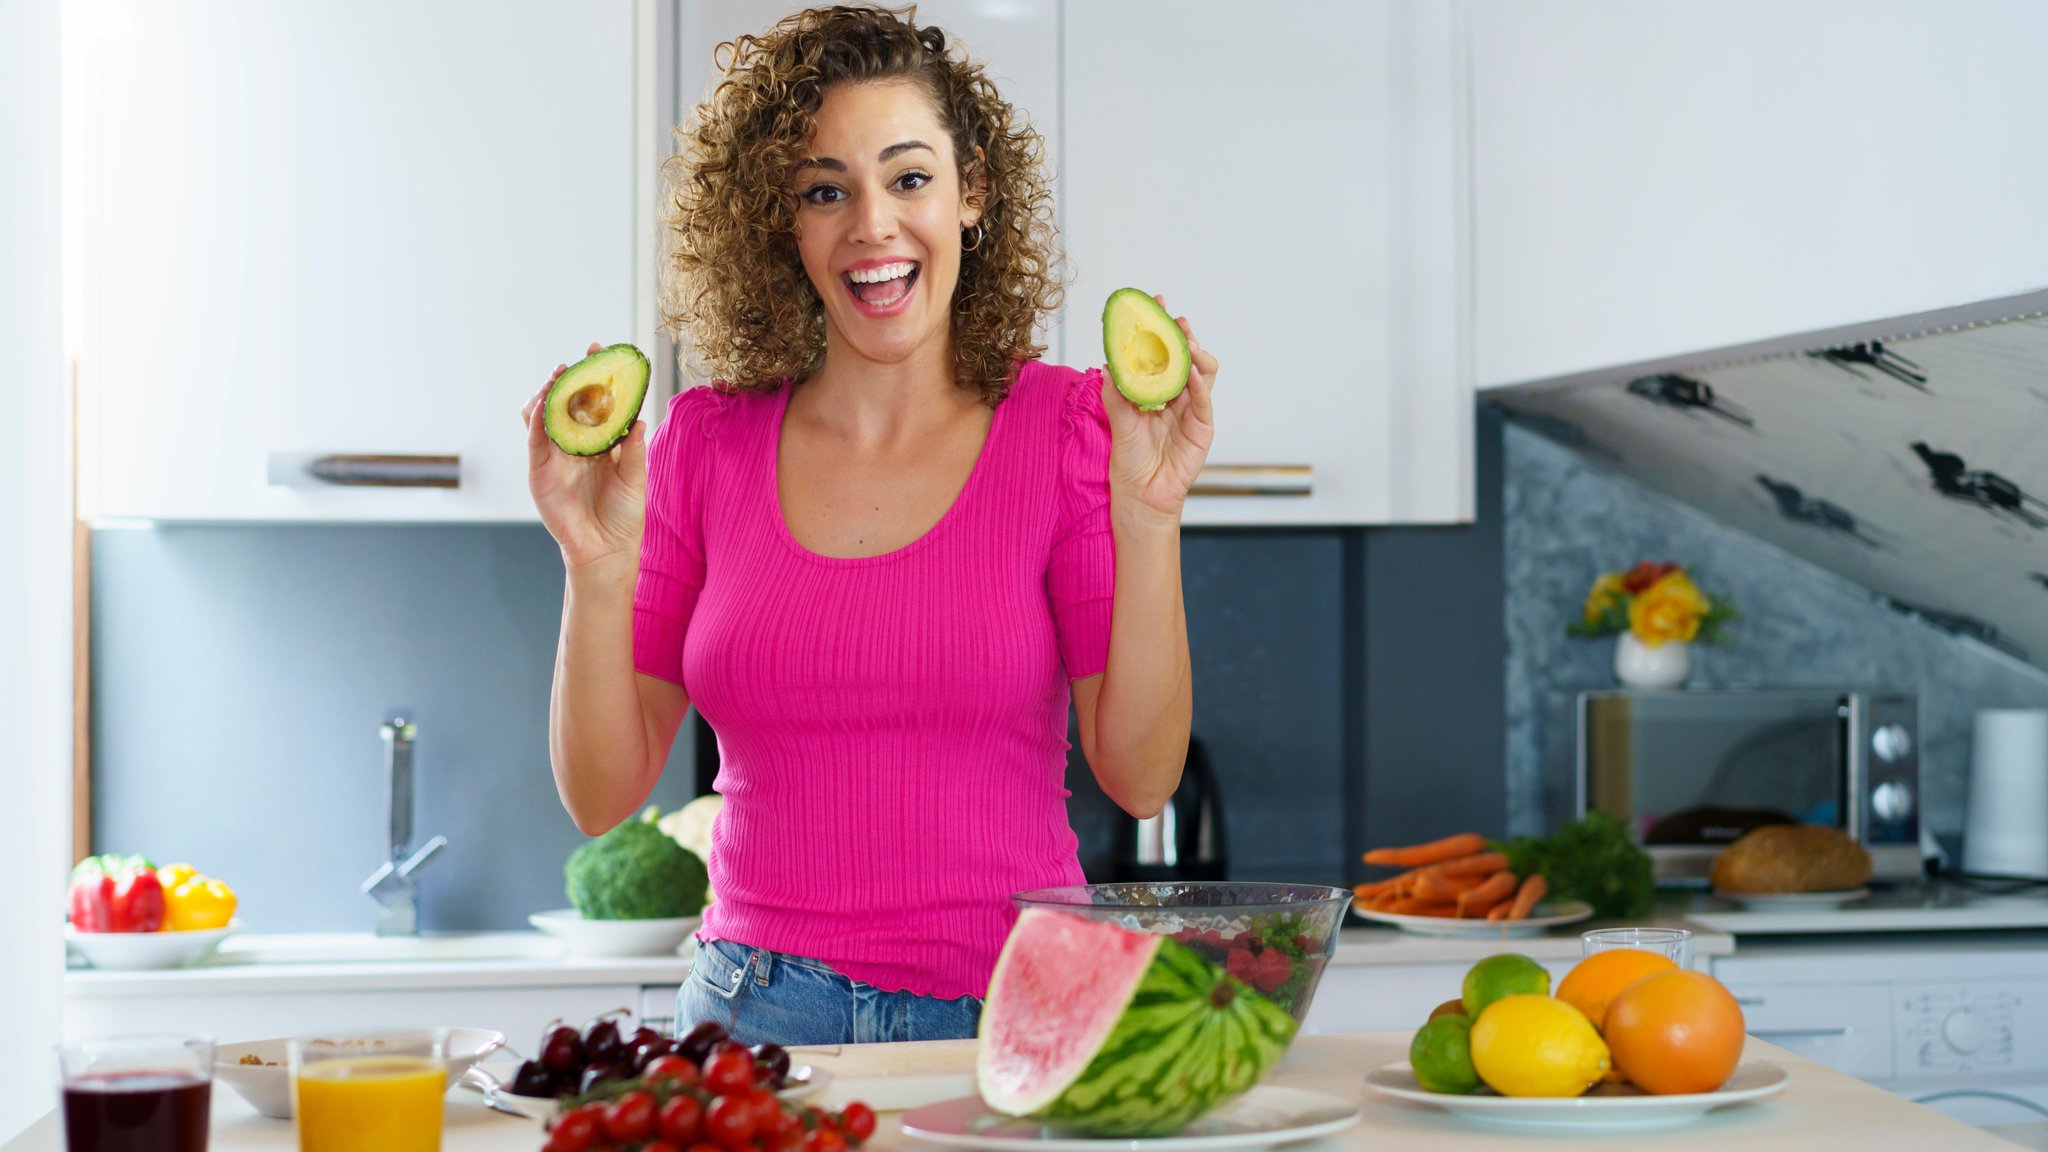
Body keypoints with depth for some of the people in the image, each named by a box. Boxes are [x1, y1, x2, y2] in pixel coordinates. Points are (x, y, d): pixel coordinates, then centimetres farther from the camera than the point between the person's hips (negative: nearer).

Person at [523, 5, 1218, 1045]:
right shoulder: (707, 444, 4)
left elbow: (1140, 777, -6)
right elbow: (602, 796, 2)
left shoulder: (1067, 425, 0)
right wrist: (599, 567, -12)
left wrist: (1145, 520, -16)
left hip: (1011, 1008, -1)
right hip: (764, 1014, 1)